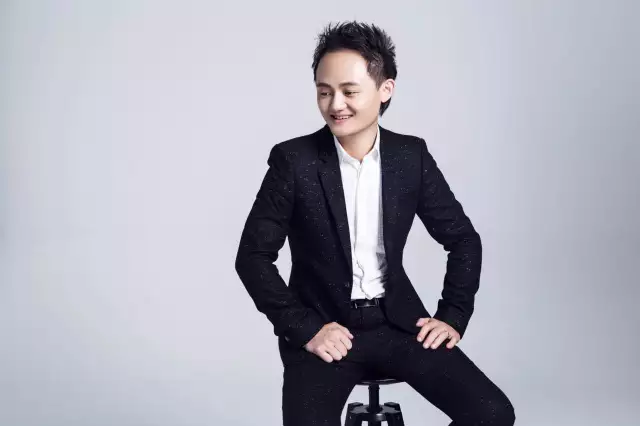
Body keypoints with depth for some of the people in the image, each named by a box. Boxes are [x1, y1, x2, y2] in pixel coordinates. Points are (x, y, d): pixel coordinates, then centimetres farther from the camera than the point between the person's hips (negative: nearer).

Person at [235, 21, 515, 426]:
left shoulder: (411, 155, 0)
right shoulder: (293, 159, -8)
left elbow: (464, 240, 10)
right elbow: (253, 256, -6)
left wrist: (453, 316, -1)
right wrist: (304, 329, -13)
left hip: (396, 319, 3)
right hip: (323, 327, -2)